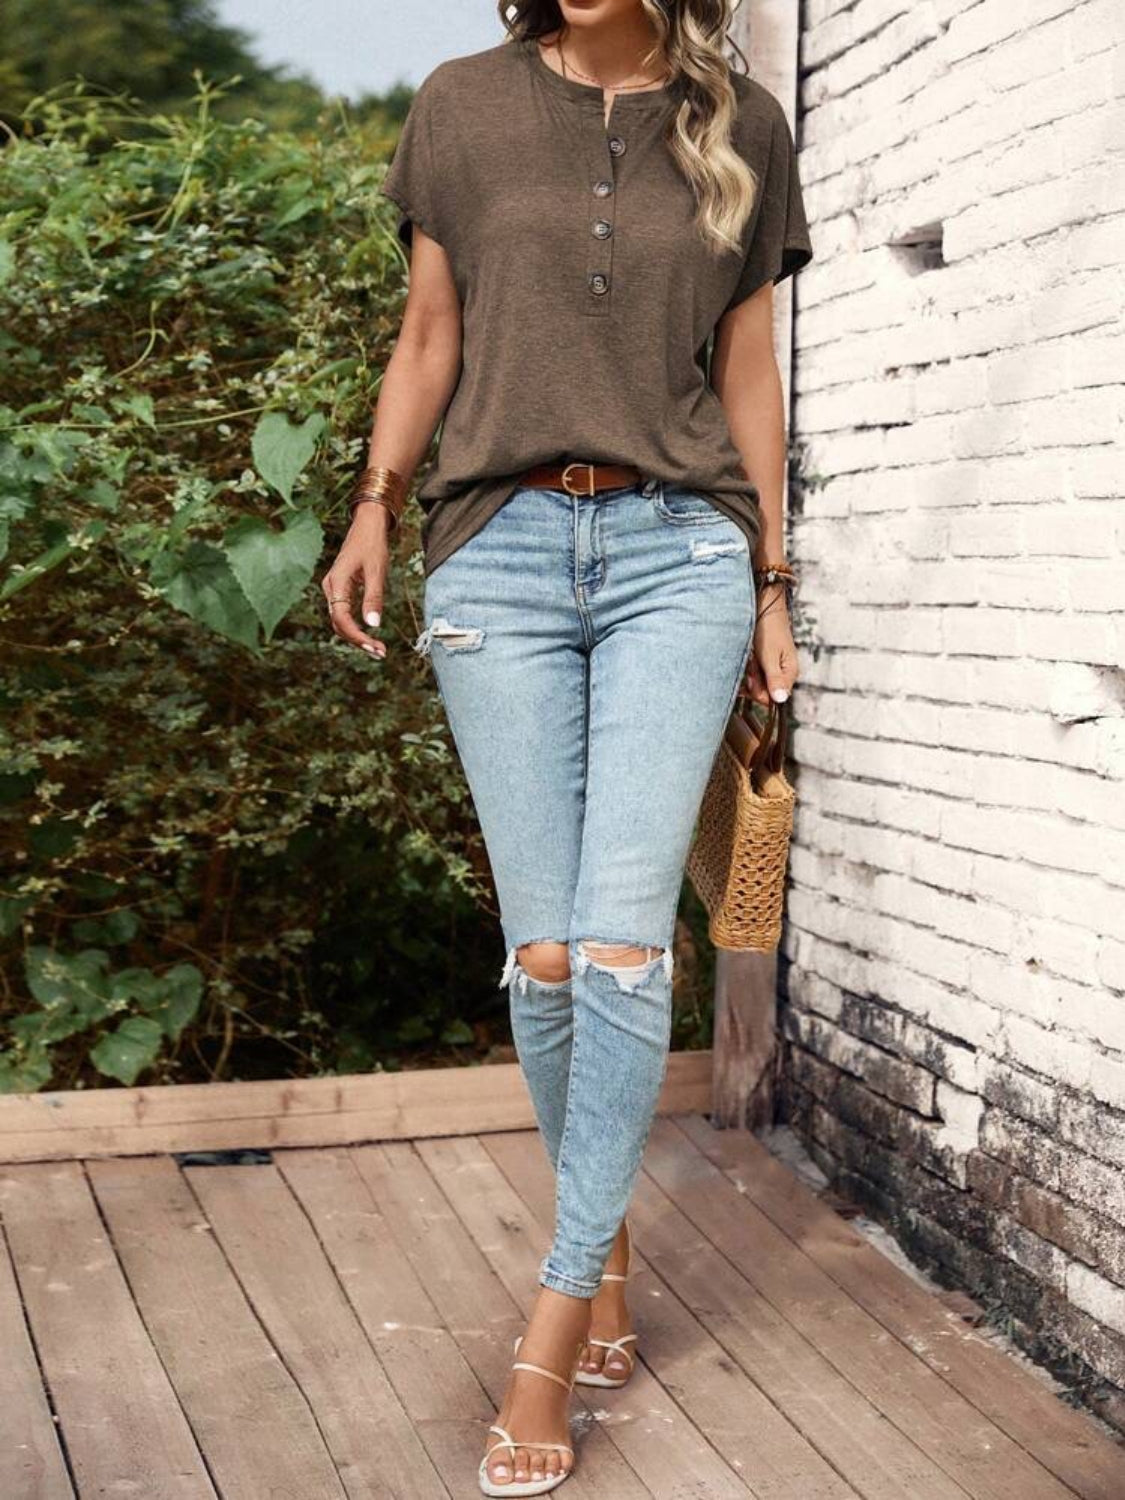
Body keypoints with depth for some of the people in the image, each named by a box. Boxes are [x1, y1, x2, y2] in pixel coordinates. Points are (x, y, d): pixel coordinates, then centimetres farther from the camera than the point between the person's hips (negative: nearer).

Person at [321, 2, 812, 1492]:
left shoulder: (741, 128, 10)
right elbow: (429, 338, 15)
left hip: (681, 548, -1)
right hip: (500, 545, 1)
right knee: (543, 952, -1)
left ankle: (555, 1320, -1)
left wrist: (773, 585, 12)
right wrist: (373, 506, 3)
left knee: (622, 941, -10)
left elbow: (748, 372, 13)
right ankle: (606, 1234, 22)